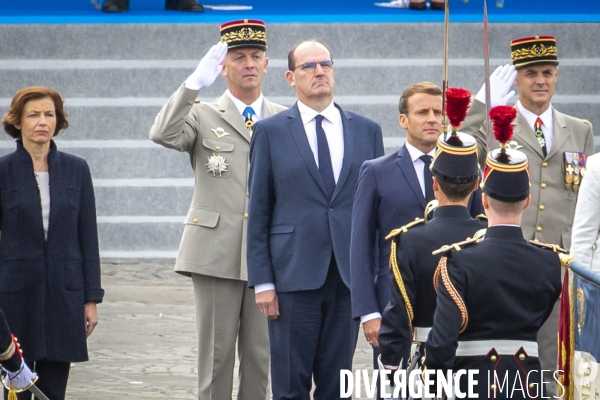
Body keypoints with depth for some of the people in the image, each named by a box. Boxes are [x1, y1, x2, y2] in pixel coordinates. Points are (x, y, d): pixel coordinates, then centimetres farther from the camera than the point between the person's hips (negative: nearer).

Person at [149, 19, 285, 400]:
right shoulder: (203, 116, 6)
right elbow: (163, 134, -15)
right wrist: (195, 83, -23)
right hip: (217, 252, -2)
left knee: (261, 355, 4)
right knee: (216, 354, 2)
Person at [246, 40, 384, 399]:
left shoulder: (367, 131, 10)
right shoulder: (271, 132, 4)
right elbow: (258, 213, 3)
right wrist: (262, 281, -4)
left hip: (351, 275, 2)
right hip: (294, 275, -2)